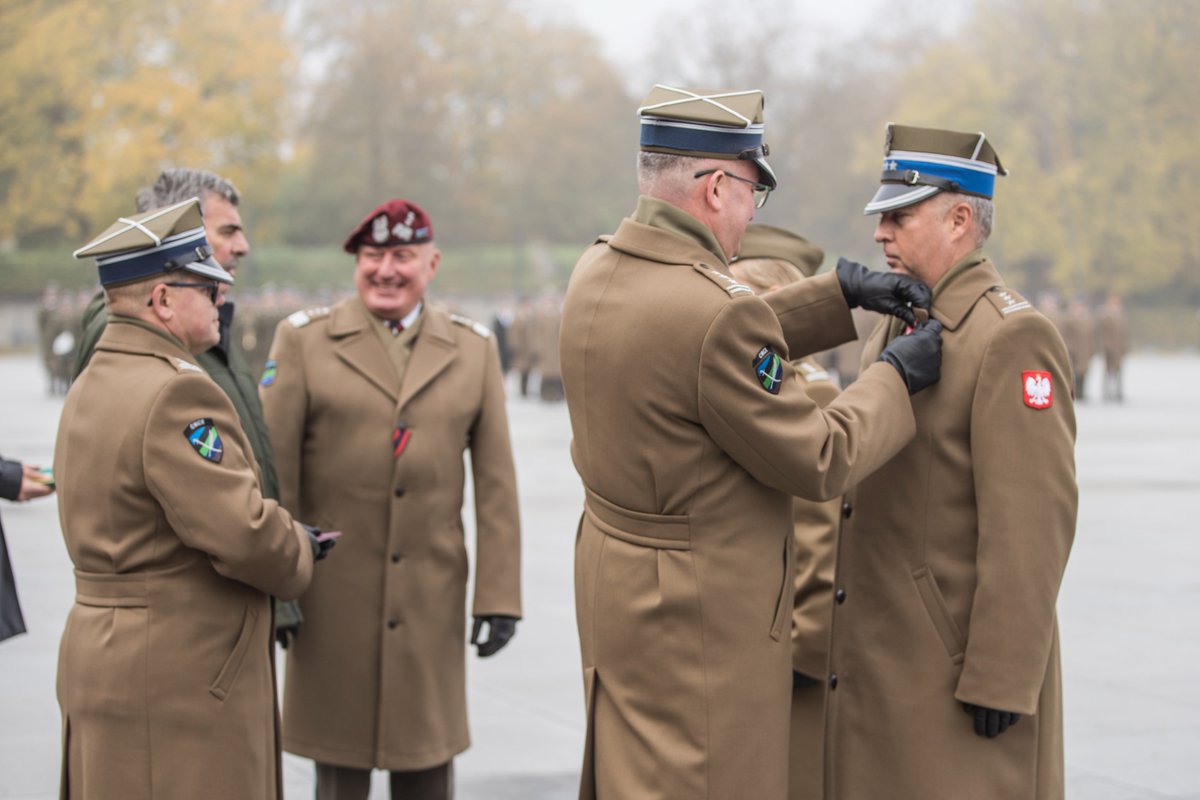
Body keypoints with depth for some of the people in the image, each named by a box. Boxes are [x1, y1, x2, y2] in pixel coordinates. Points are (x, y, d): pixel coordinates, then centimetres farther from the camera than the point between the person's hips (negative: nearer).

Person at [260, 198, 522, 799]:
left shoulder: (472, 349, 8)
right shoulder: (304, 340, 2)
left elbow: (496, 485, 5)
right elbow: (272, 475, -1)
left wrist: (500, 595, -1)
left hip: (431, 602, 2)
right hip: (333, 600, -1)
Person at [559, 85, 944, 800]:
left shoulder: (597, 271, 1)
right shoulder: (715, 309, -26)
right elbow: (818, 465, -18)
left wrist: (842, 292, 13)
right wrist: (897, 378, -3)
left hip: (613, 577, 9)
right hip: (699, 619, -9)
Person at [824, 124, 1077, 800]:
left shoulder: (1013, 338, -15)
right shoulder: (899, 325, 13)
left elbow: (1034, 524, -19)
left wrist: (1001, 681, -20)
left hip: (956, 662, -8)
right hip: (882, 654, 8)